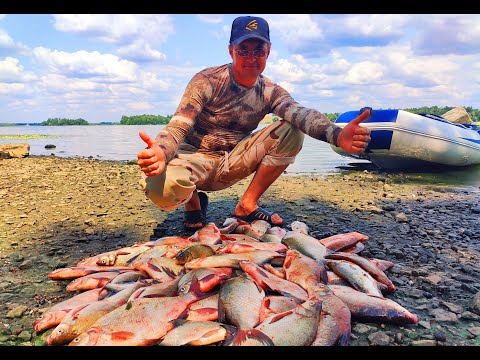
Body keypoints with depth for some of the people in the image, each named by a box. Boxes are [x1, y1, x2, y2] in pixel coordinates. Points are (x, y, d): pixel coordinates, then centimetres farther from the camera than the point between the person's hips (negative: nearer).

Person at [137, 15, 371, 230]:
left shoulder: (270, 93, -5)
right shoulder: (207, 81, -14)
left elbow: (301, 114, -26)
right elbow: (178, 127, -23)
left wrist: (337, 134, -49)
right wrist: (160, 152, -49)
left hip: (232, 163, 4)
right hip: (196, 157, -3)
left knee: (292, 132, -17)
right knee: (160, 187, -39)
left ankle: (247, 205, -8)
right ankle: (194, 202, 1)